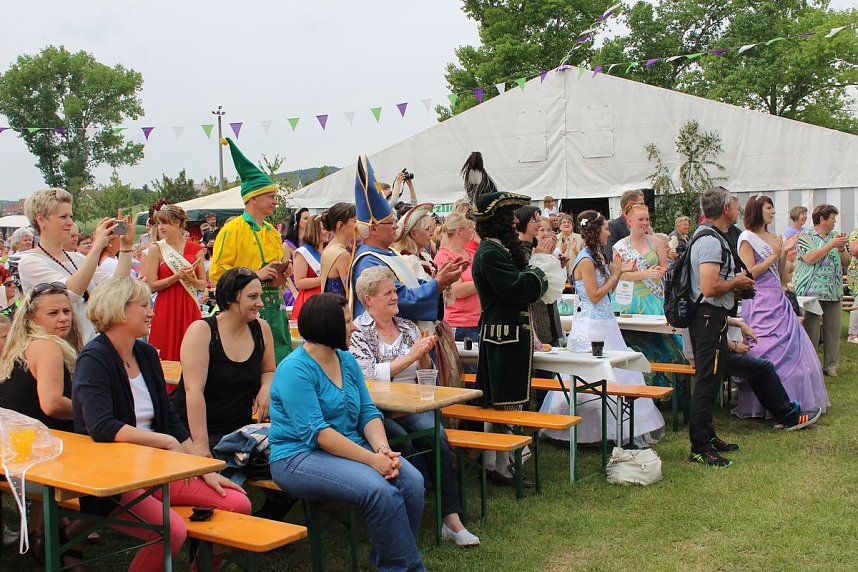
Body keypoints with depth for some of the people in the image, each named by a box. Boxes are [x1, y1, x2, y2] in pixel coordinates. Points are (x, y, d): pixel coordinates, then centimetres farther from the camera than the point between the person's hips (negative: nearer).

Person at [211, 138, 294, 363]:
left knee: (279, 366, 5)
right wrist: (255, 275, -18)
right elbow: (217, 272, -12)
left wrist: (285, 269, 8)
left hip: (274, 310, 8)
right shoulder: (232, 229, -7)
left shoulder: (272, 232, 17)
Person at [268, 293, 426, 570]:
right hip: (300, 458, -7)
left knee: (412, 481, -18)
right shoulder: (294, 370, -14)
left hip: (352, 447, 7)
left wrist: (383, 450, -12)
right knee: (381, 491, -29)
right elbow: (316, 432, -21)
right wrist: (371, 459, -25)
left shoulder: (347, 360, 10)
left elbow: (368, 412, 8)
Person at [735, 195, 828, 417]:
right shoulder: (747, 238, -7)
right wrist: (773, 256, -11)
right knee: (767, 351, -7)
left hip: (778, 298, 8)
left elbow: (779, 272, 16)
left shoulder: (772, 237, 15)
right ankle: (762, 405, 2)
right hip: (760, 301, -8)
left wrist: (785, 252, 2)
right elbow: (750, 273, -14)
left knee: (790, 348, 7)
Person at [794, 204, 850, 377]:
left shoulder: (835, 236, 17)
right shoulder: (805, 236, -1)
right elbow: (810, 258, -15)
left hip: (834, 293, 6)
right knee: (811, 331, -4)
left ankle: (830, 366, 14)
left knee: (833, 330, 6)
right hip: (812, 292, -6)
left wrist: (841, 248, -3)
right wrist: (831, 245, -14)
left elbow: (846, 262, 16)